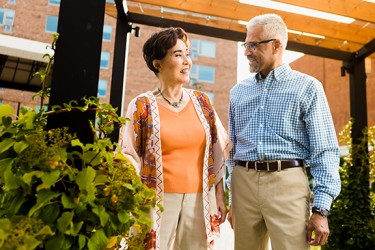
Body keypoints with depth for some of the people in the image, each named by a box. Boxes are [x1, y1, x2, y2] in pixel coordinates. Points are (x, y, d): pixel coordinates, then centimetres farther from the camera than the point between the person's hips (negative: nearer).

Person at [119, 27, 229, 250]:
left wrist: (220, 197, 6)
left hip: (199, 199, 3)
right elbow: (131, 158, -3)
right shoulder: (142, 106, -4)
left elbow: (217, 152, 8)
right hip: (158, 199, -3)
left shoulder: (201, 101, 5)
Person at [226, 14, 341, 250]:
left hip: (287, 184, -3)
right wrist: (233, 199, 15)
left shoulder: (307, 87, 2)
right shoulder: (238, 91, 13)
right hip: (243, 184, 4)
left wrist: (321, 209, -10)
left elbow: (325, 151, -3)